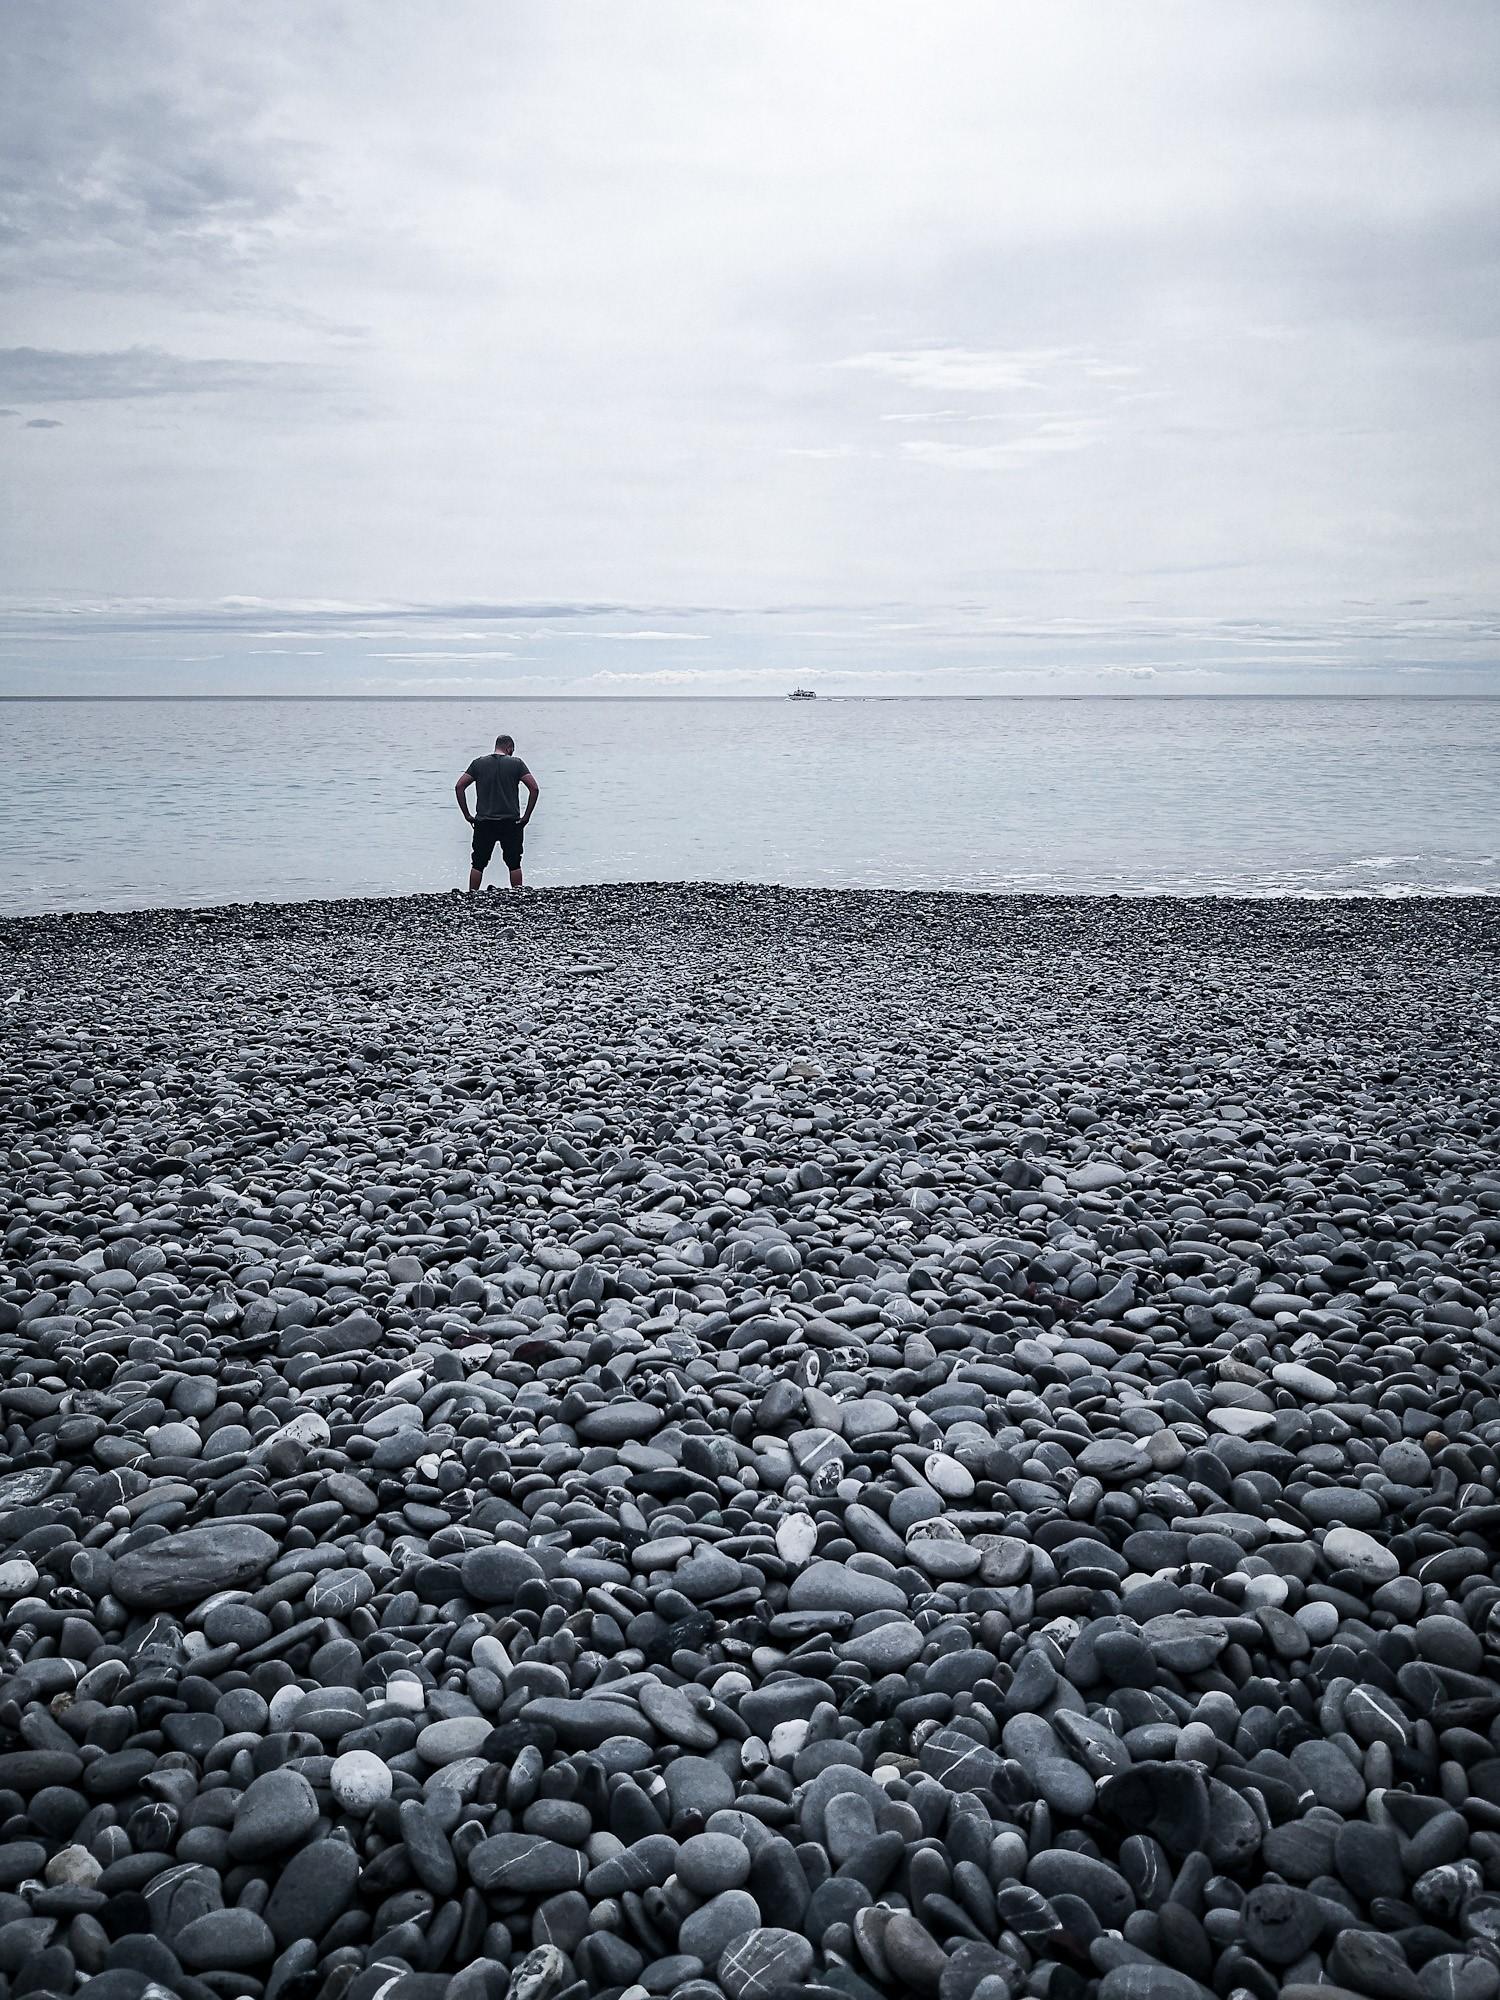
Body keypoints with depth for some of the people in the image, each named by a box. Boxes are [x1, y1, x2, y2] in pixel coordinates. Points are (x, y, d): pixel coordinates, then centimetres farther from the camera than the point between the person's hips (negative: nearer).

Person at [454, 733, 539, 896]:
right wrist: (526, 816, 1)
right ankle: (519, 896, 8)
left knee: (478, 864, 7)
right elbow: (534, 789, -5)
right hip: (511, 822, -1)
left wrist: (467, 815, 5)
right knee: (514, 864, 7)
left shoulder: (478, 763, 6)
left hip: (484, 823, 1)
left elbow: (459, 787, 1)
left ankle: (472, 896, 9)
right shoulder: (516, 763, 1)